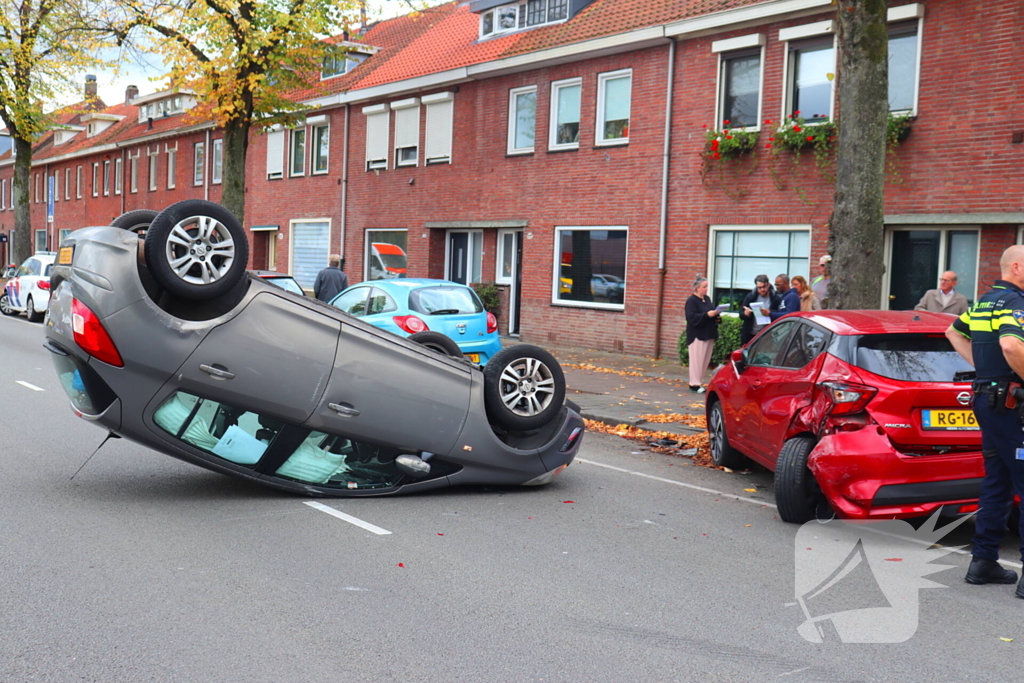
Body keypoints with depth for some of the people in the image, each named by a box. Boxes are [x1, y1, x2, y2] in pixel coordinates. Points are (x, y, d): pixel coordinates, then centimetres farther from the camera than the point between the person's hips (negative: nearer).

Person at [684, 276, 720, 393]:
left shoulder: (707, 299, 14)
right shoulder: (691, 301, -10)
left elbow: (713, 311, 25)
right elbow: (692, 317, -19)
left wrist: (717, 317, 3)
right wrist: (707, 315, -25)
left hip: (708, 334, 8)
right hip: (697, 335, -8)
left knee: (706, 360, 10)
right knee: (697, 360, -5)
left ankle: (700, 382, 18)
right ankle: (694, 384, 0)